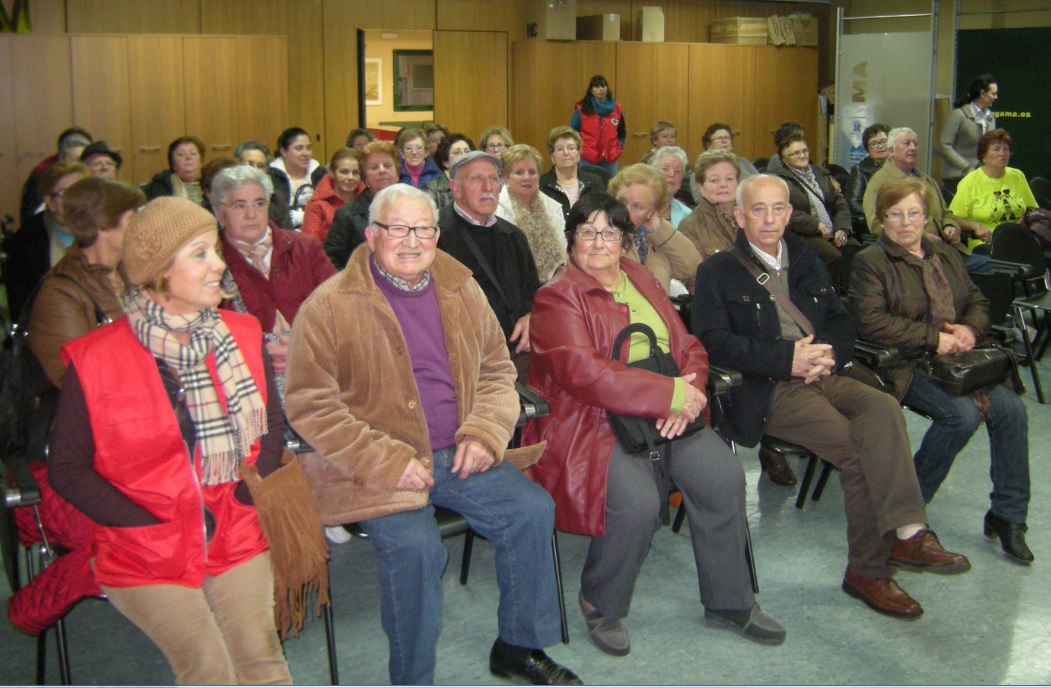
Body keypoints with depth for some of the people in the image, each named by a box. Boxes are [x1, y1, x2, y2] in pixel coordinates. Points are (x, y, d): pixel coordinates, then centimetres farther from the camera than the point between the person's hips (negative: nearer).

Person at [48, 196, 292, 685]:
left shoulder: (242, 337, 4)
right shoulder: (95, 360, -8)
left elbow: (271, 425, 13)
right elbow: (66, 468, -2)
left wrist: (248, 493, -3)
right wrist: (144, 524, -11)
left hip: (235, 534, 3)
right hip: (145, 552, -3)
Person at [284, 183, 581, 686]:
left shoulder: (461, 290, 9)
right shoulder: (330, 306, -8)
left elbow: (497, 370, 17)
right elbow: (308, 403, -11)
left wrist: (485, 433, -3)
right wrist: (387, 462, -18)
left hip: (459, 456, 5)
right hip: (377, 468, -5)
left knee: (533, 511, -10)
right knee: (414, 546, -28)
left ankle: (518, 647, 12)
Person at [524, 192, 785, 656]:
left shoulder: (641, 281, 18)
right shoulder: (557, 298, -3)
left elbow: (688, 347, 14)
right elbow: (584, 373, -18)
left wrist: (689, 396, -10)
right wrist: (671, 393, -18)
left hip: (665, 420, 6)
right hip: (589, 425, -6)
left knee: (725, 477, -16)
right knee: (637, 501, -30)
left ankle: (729, 601, 5)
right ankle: (601, 606, -2)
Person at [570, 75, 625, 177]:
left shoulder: (616, 108, 7)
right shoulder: (581, 109, -3)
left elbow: (622, 132, 17)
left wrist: (619, 148, 6)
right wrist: (579, 149, -5)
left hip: (610, 159, 3)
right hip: (587, 160, -3)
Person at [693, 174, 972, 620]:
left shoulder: (806, 260, 24)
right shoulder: (717, 272, 6)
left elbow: (841, 323, 22)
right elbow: (714, 341, -7)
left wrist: (829, 354, -3)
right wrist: (788, 360, -16)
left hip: (824, 375, 5)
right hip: (766, 390, -5)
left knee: (883, 407, -27)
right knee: (859, 447, -25)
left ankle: (906, 532, -34)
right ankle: (872, 566, -19)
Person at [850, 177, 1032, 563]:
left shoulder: (946, 256, 21)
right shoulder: (870, 262, -2)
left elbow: (978, 302, 24)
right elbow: (871, 322, -14)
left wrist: (970, 329, -1)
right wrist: (935, 338, -16)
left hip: (957, 358, 6)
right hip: (906, 365, -6)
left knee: (1011, 408, -17)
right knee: (962, 414, -29)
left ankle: (1008, 515, -3)